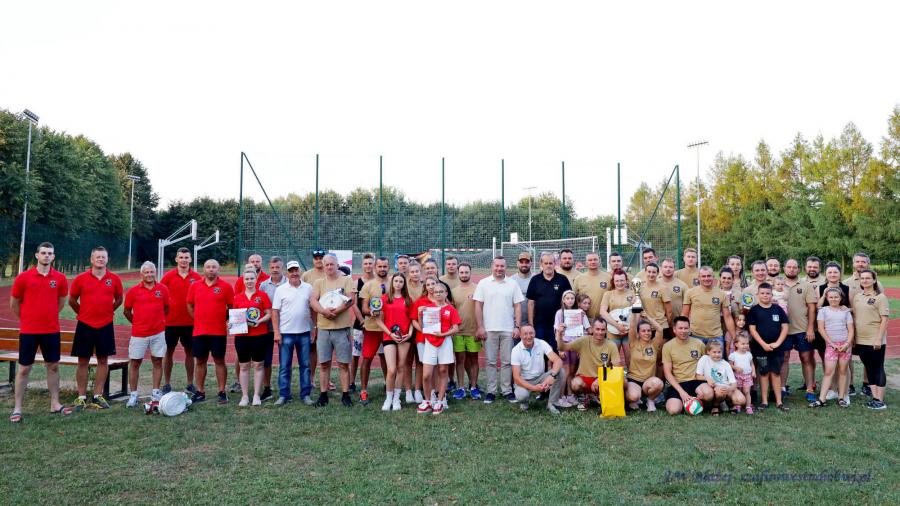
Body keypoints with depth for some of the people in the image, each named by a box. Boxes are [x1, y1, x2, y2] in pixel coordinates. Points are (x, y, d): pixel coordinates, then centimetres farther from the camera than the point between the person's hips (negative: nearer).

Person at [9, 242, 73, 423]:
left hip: (52, 330, 3)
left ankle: (55, 404, 19)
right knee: (24, 368, 3)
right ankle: (17, 408, 11)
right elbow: (14, 303, 5)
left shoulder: (60, 278, 0)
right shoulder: (24, 277, -6)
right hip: (28, 331, -2)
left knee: (53, 366, 9)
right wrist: (27, 319, 11)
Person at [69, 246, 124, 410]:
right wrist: (83, 314, 8)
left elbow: (119, 299, 14)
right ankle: (82, 397, 12)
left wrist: (107, 311, 9)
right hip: (85, 326, -1)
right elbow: (72, 300, 7)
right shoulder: (81, 278, -3)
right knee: (83, 362, 4)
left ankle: (98, 396, 15)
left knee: (103, 361, 6)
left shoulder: (114, 279, 0)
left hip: (105, 326, 1)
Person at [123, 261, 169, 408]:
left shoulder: (163, 289, 2)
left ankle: (155, 393, 16)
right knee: (135, 362, 3)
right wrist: (137, 322, 11)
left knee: (158, 361, 6)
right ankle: (133, 395, 11)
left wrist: (158, 320, 11)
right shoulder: (133, 290, -2)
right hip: (138, 333, -1)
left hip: (158, 332, 1)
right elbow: (127, 311, 8)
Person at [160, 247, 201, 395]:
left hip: (190, 322, 1)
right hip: (171, 321, -1)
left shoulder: (197, 278, -1)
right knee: (169, 351, 7)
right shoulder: (168, 276, -2)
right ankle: (167, 384, 18)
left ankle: (190, 384, 18)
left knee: (190, 352, 8)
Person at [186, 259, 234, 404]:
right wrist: (199, 320, 9)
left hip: (219, 331, -3)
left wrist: (223, 319, -2)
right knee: (200, 361, 9)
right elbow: (190, 305, 16)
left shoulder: (226, 287, -2)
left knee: (219, 361, 2)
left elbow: (232, 307, 2)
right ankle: (200, 392, 18)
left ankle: (222, 392, 8)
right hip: (199, 331, 3)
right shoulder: (195, 286, 7)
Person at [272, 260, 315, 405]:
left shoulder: (308, 288, 4)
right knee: (284, 366, 4)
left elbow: (313, 310, 7)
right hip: (286, 333, -1)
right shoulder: (281, 289, 0)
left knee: (305, 365, 7)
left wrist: (315, 328, 3)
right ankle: (283, 395, 14)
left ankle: (306, 395, 16)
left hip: (304, 332, 1)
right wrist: (276, 332, -7)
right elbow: (275, 312, -1)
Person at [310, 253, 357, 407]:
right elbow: (313, 301, -2)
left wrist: (336, 311, -20)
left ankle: (346, 395, 10)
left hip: (342, 327, -2)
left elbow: (351, 300, -10)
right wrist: (324, 311, -21)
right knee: (324, 364, 8)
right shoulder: (318, 282, 10)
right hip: (323, 328, 3)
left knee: (344, 364, 2)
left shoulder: (347, 280, 2)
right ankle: (323, 395, 17)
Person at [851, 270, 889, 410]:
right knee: (868, 368, 11)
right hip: (861, 340, 6)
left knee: (878, 369, 2)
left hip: (875, 341, -5)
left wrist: (879, 339, -16)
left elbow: (884, 319, -11)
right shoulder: (857, 296, 9)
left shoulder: (880, 297, -8)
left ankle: (880, 401, 8)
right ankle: (874, 397, 20)